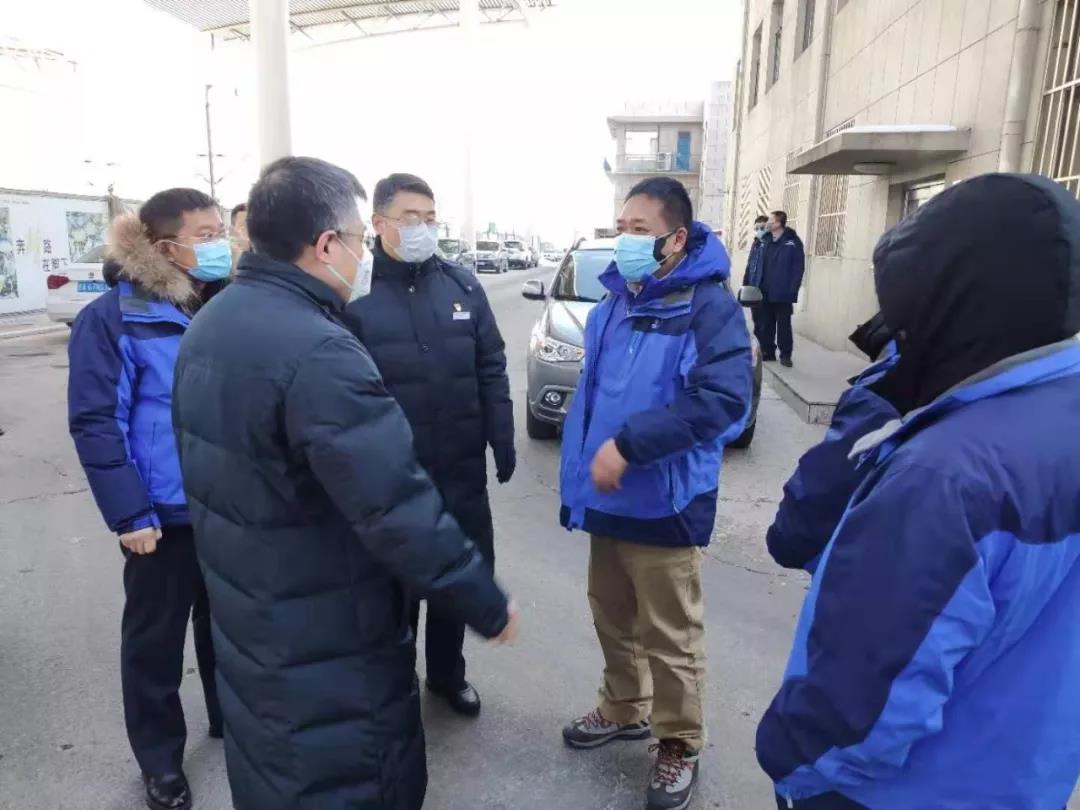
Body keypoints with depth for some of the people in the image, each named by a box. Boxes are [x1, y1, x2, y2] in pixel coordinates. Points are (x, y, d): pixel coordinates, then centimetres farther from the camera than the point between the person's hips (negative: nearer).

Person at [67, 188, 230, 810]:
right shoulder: (115, 317, -14)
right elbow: (95, 423, -14)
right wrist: (129, 513, -17)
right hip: (166, 513, -4)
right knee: (155, 637, 14)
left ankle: (233, 718, 43)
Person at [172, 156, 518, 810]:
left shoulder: (212, 324, 2)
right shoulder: (319, 353, -29)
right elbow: (400, 513, -30)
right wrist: (489, 606, -18)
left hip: (245, 623, 9)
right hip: (325, 649, -9)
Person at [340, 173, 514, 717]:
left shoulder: (462, 286, 4)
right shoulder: (357, 294, -7)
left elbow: (491, 371, 6)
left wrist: (502, 441, 3)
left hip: (462, 468, 4)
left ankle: (447, 672, 40)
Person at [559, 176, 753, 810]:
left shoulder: (708, 305, -14)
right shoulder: (615, 303, 10)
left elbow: (724, 398, -27)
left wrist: (628, 445, -28)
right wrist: (581, 478, 12)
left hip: (663, 504, -7)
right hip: (609, 498, 7)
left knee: (670, 635, 8)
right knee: (613, 617, 21)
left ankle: (681, 746, 30)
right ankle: (625, 710, 44)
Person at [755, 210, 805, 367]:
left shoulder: (793, 241, -6)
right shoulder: (763, 240, 7)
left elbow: (799, 268, -8)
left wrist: (792, 291, -15)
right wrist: (753, 286, -1)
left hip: (783, 293, -4)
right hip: (764, 292, 4)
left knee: (784, 325, 3)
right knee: (765, 324, 10)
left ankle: (785, 354, 13)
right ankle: (767, 352, 22)